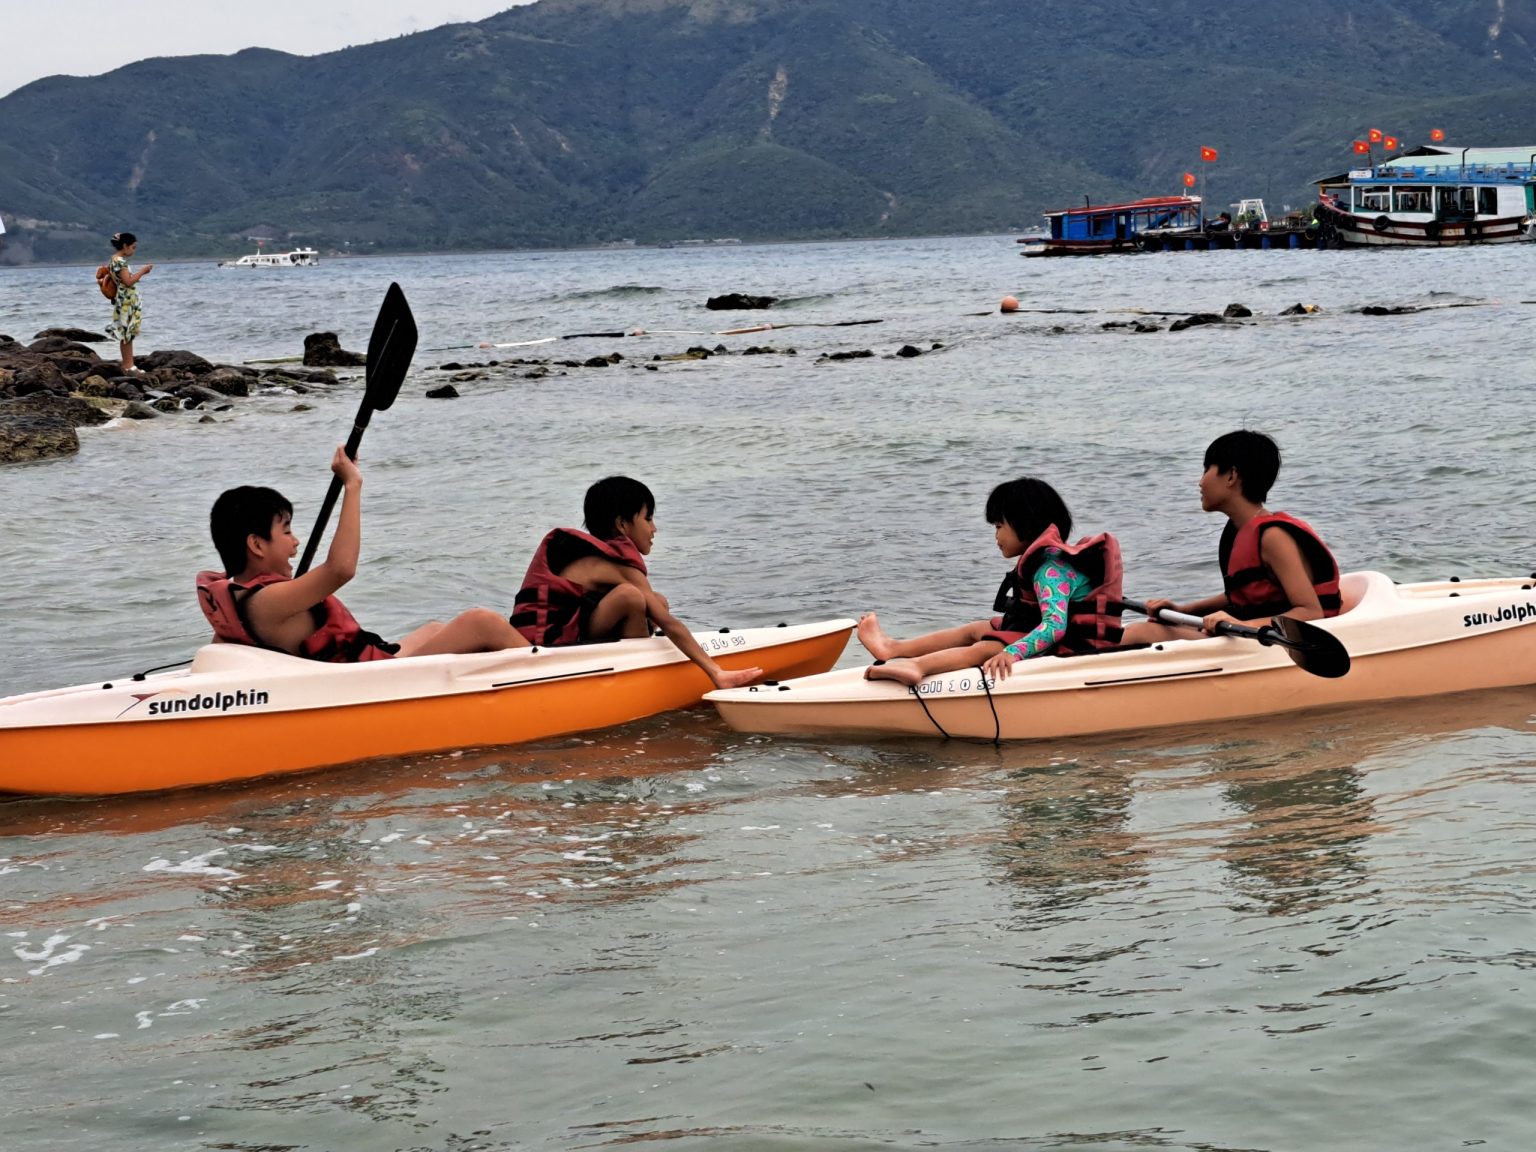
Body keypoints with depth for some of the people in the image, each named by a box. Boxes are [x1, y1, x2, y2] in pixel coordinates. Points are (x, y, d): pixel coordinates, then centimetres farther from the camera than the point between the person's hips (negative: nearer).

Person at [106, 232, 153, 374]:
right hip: (126, 302, -10)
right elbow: (128, 282, -21)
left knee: (128, 335, 10)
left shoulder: (117, 260, 14)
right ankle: (128, 367, -2)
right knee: (126, 335, -5)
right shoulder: (120, 261, -16)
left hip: (129, 303, 10)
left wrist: (140, 273, 12)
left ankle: (129, 366, 13)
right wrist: (142, 271, -12)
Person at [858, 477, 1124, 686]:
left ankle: (916, 666, -47)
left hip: (1068, 650, -10)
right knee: (975, 630, 10)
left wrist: (1012, 653, -41)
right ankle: (893, 648, 3)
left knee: (985, 650, -26)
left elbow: (1055, 625, -31)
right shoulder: (1051, 558, 15)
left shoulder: (1051, 568, -17)